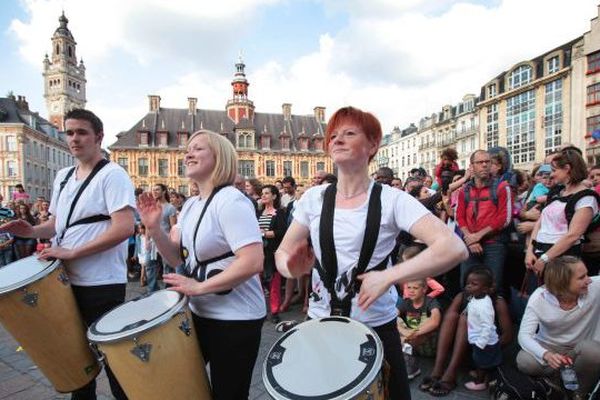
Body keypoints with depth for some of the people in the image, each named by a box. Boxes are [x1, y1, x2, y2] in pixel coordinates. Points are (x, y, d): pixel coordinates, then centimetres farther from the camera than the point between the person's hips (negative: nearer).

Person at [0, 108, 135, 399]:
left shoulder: (112, 175, -13)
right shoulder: (63, 177, 12)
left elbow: (124, 228, -24)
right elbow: (58, 223, 21)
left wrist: (71, 252, -22)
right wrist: (33, 230, 0)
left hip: (101, 285, -8)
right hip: (67, 281, 8)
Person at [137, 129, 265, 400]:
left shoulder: (231, 201, -20)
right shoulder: (190, 205, 7)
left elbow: (253, 262, -29)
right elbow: (177, 257, 9)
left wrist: (199, 287, -23)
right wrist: (154, 228, -7)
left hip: (235, 318, -8)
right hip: (200, 313, 9)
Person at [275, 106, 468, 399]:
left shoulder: (392, 200, -12)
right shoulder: (314, 198, -2)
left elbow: (454, 248, -20)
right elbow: (282, 251, 4)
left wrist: (388, 276, -26)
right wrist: (292, 267, -19)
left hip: (376, 327, -2)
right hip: (320, 324, 3)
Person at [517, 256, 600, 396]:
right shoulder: (539, 298, -26)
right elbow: (524, 335, -30)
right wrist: (546, 355, -46)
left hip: (581, 351, 2)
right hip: (549, 346, -1)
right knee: (524, 362, -31)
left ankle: (581, 391, -2)